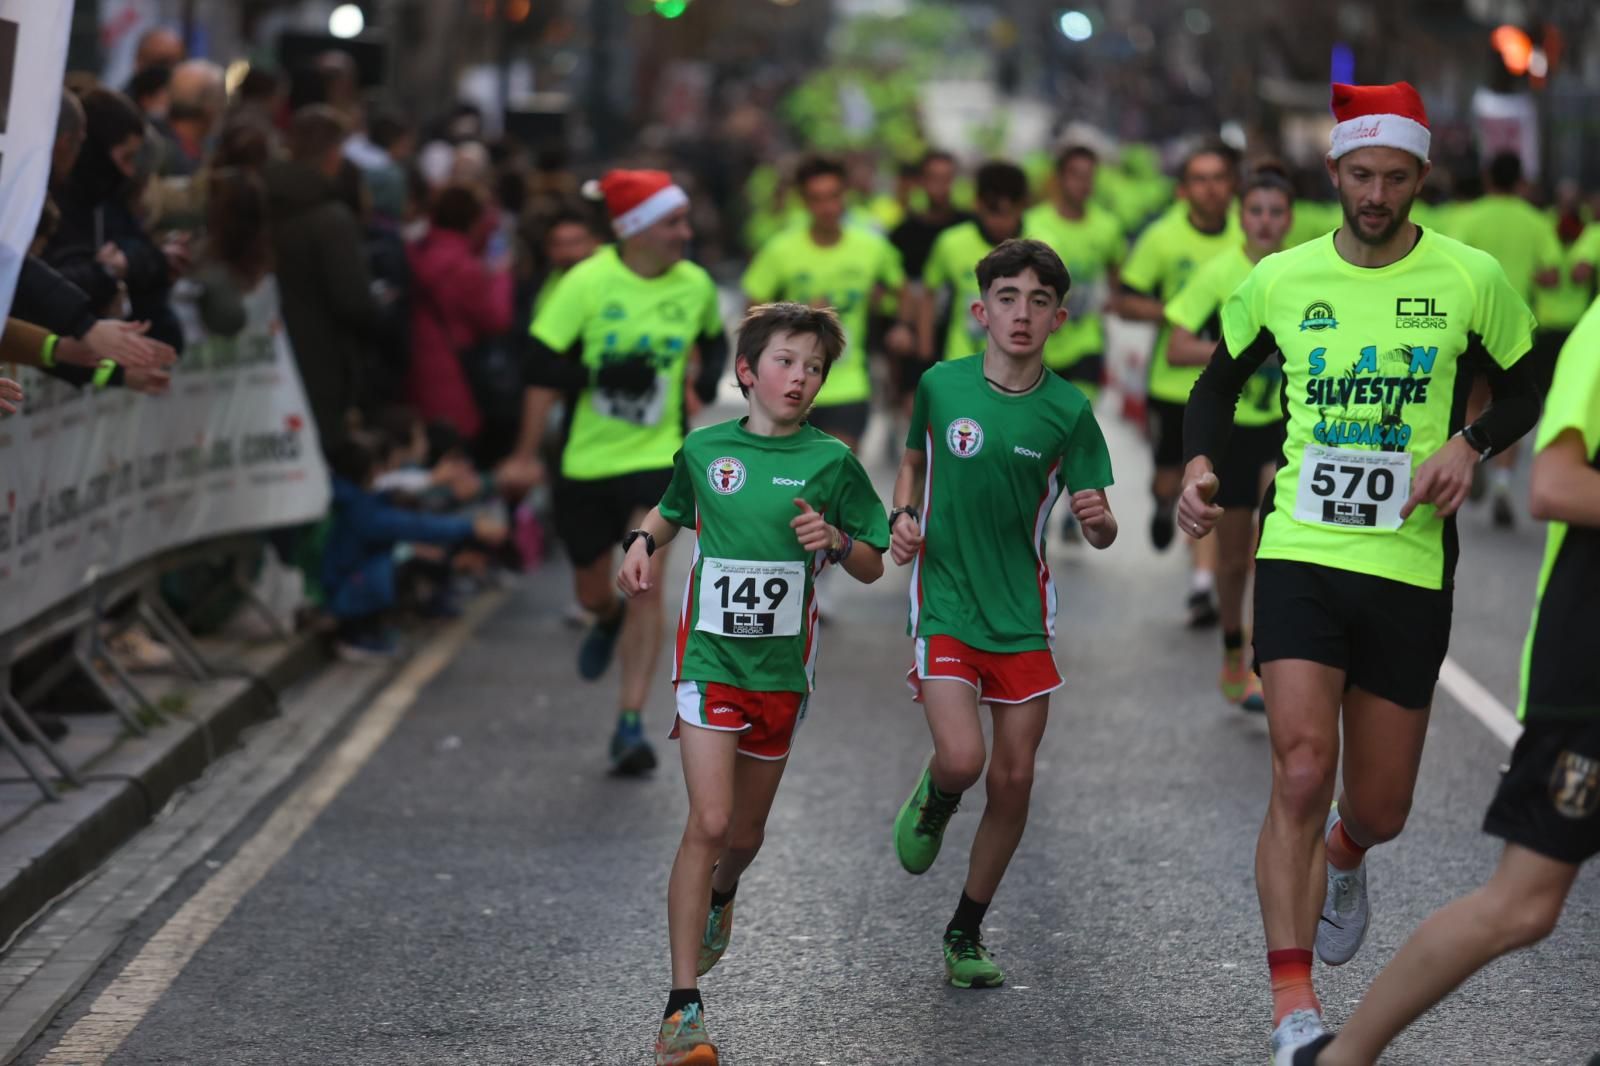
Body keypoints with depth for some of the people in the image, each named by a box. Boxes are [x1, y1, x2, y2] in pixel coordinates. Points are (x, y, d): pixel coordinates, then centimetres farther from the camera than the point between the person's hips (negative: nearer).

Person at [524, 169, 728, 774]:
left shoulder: (695, 285, -1)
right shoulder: (587, 283, -13)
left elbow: (714, 340, 20)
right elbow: (540, 367, -14)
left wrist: (707, 379, 1)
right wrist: (604, 375, -24)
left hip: (659, 457, 1)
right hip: (587, 459, -1)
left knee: (646, 586, -13)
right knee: (591, 591, 15)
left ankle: (630, 726, -7)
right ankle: (609, 622, 54)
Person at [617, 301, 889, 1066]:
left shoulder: (830, 462, -2)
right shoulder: (705, 450, 1)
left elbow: (872, 568, 3)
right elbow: (674, 508, 23)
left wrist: (834, 539, -17)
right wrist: (643, 540, 3)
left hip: (780, 667, 1)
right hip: (710, 657, -1)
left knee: (747, 831, 14)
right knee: (708, 822, -15)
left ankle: (719, 899, 52)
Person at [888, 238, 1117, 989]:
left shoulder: (1068, 410, -4)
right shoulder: (940, 385, -3)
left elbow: (1099, 533, -2)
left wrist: (1098, 519, -25)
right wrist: (902, 517, -1)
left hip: (1023, 613, 1)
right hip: (945, 603, -1)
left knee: (1014, 778, 3)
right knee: (961, 759, -19)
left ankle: (966, 932, 21)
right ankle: (934, 802, 20)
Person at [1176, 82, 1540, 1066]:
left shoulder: (1471, 278, -1)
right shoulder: (1280, 280, 3)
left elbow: (1529, 390, 11)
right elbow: (1222, 381, 19)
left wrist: (1469, 444, -9)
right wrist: (1200, 462, 0)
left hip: (1411, 568, 1)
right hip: (1301, 554, 0)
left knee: (1379, 811, 8)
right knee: (1302, 773, -18)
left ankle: (1343, 857, 48)